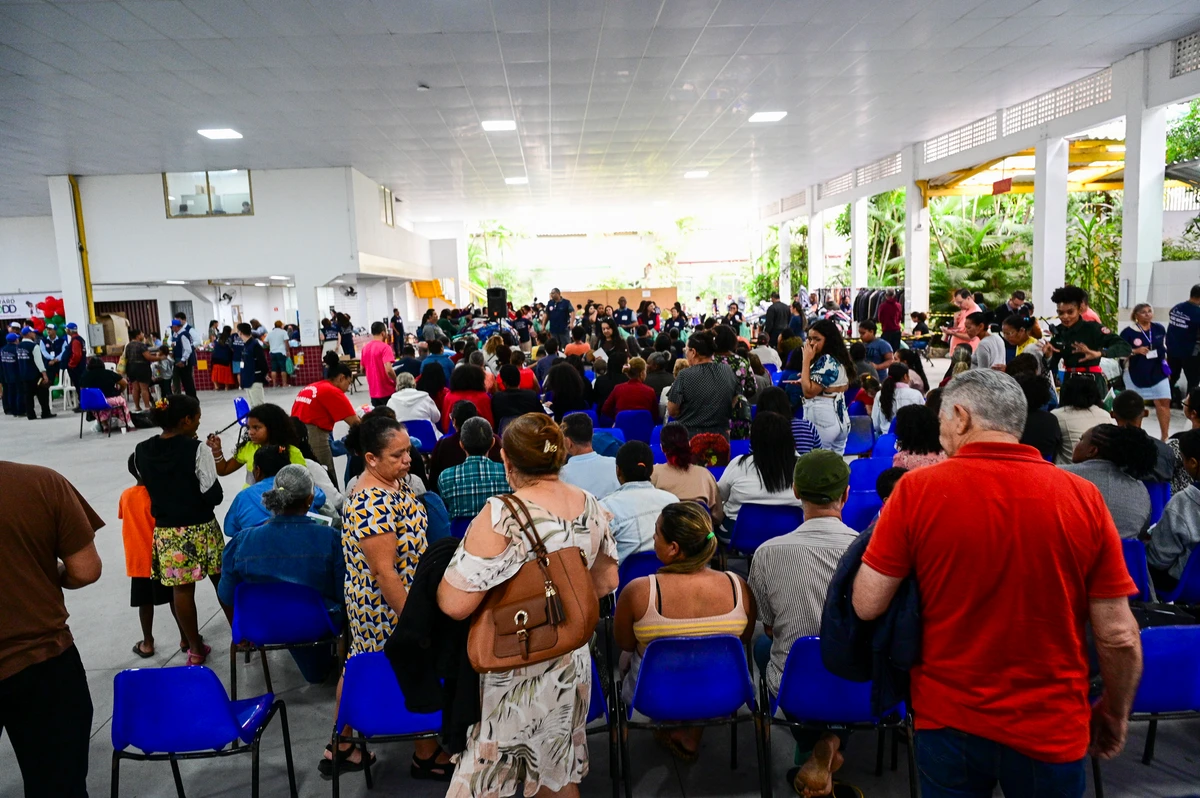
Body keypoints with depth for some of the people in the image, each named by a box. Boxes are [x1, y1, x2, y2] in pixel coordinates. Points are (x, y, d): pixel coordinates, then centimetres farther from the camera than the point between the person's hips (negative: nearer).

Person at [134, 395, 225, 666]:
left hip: (166, 531, 4)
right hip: (200, 528, -4)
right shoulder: (197, 450, -18)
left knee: (182, 589, 11)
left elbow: (150, 484, 10)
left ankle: (195, 649, 22)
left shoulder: (141, 451, -2)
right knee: (222, 582, 14)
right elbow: (213, 495, -16)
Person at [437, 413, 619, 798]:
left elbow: (455, 604, -24)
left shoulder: (501, 516, -25)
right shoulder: (591, 506, -4)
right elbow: (606, 581, 8)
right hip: (571, 663, 6)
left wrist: (443, 579, -4)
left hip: (513, 674, -6)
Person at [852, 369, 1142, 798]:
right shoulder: (1083, 497, -11)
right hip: (1051, 730, 1)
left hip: (947, 720, -1)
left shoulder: (917, 489, -16)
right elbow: (1119, 635, -7)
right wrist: (1116, 712, 11)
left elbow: (867, 605, -12)